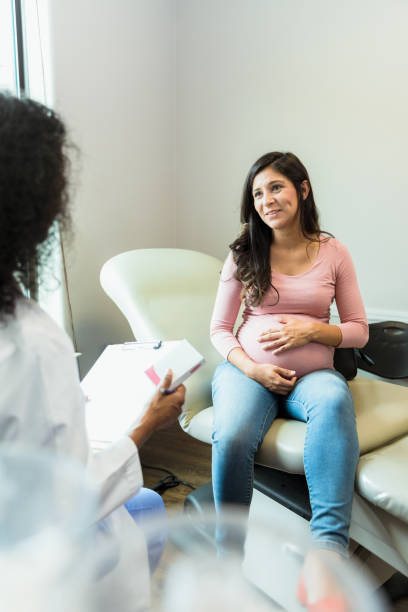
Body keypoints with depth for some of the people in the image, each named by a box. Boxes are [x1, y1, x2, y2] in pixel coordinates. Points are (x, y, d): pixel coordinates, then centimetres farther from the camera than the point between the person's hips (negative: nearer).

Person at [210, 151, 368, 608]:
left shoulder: (333, 253, 7)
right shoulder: (243, 254, 7)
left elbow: (358, 331, 9)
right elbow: (219, 330, 7)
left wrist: (311, 330, -11)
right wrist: (251, 368, -12)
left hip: (311, 373, 0)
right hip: (248, 369, 0)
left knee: (335, 400, -37)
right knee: (231, 440, -31)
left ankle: (327, 548, -38)